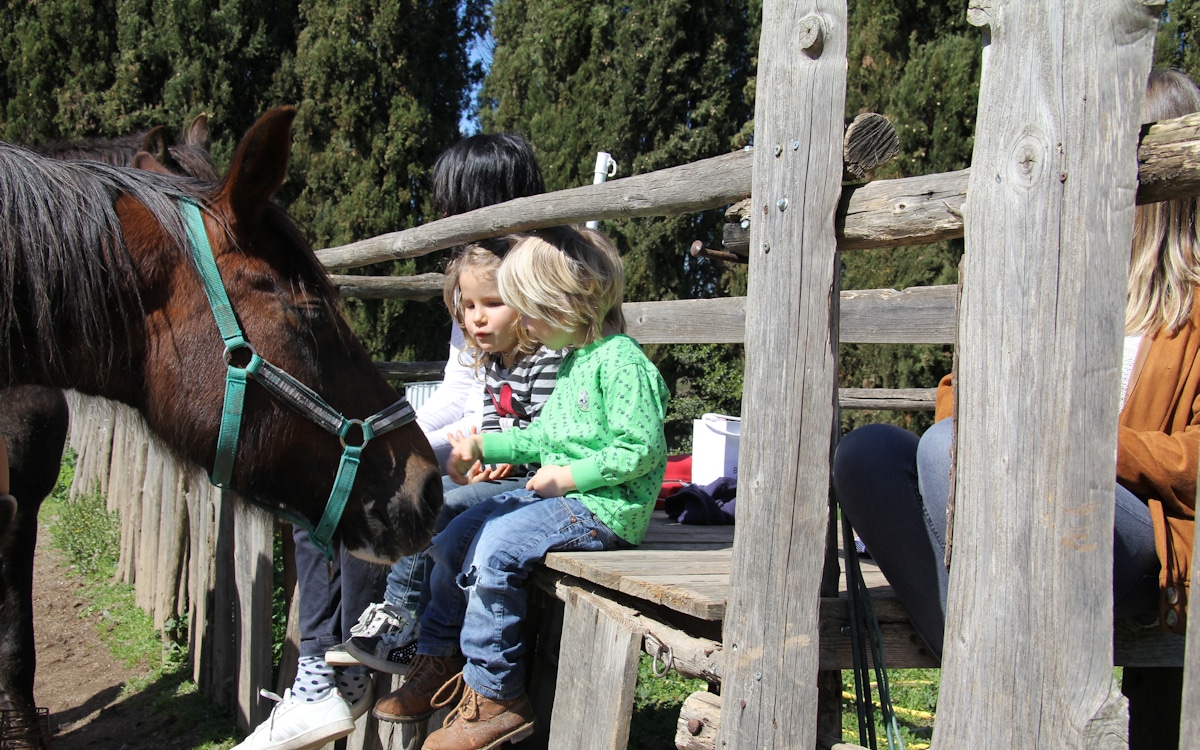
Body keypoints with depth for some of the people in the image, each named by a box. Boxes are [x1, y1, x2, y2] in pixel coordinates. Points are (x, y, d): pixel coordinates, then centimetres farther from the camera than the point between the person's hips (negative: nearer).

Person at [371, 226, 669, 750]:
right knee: (451, 538, 7)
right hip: (558, 492, 11)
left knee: (495, 547, -25)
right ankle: (440, 661, 20)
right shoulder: (574, 359, 15)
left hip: (603, 505, -11)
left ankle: (496, 696, -11)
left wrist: (570, 476, -21)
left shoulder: (621, 361, -17)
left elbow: (640, 450, -22)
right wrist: (483, 447, 18)